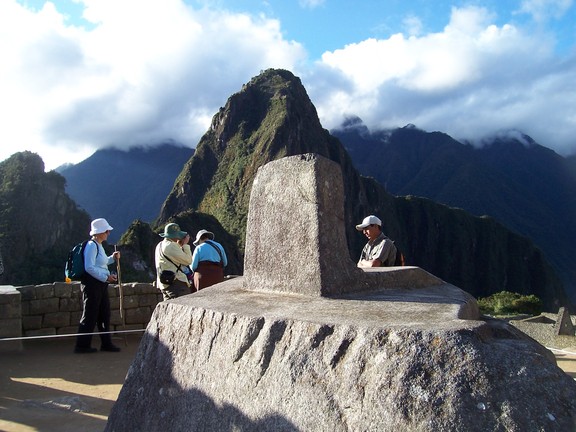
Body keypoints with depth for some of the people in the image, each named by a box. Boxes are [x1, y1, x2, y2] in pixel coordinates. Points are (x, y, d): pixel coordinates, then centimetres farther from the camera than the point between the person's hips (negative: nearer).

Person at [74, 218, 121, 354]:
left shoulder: (98, 246, 15)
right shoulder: (91, 246, -15)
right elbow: (89, 267, -22)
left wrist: (112, 258, 13)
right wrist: (106, 277, -20)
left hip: (101, 284, 10)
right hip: (92, 283, -10)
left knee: (104, 314, 13)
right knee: (90, 316, -1)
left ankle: (106, 343, 21)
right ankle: (82, 346, 10)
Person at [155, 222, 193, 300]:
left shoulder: (160, 245, 17)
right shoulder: (171, 245, -14)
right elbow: (188, 261, -12)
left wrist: (179, 245, 17)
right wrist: (185, 245, -2)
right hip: (175, 283, -10)